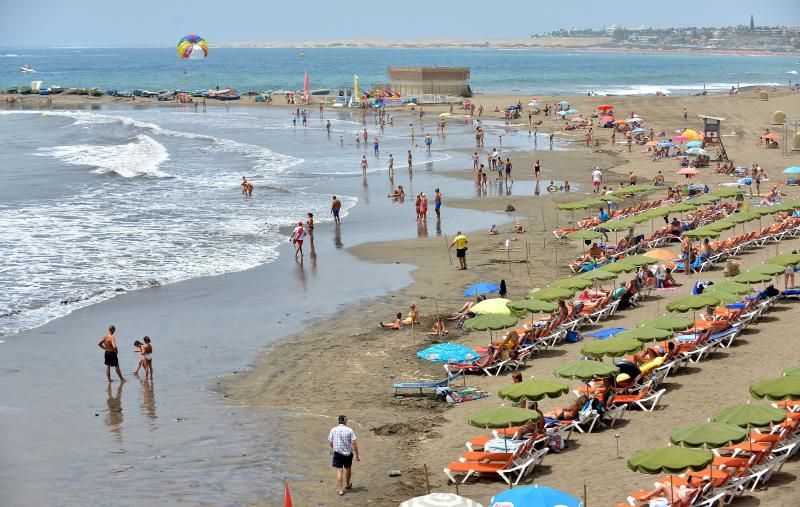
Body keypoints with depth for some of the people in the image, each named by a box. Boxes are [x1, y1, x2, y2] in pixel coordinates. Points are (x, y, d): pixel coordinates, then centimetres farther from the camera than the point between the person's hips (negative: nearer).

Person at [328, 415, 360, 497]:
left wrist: (333, 449, 26)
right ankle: (347, 485, 42)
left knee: (339, 471, -1)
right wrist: (357, 454, -6)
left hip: (338, 453, 0)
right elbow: (354, 443, -12)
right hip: (348, 453, 0)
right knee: (348, 469, 22)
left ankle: (340, 490, -7)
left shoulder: (333, 430, -3)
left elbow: (330, 442, 4)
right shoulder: (349, 430, -8)